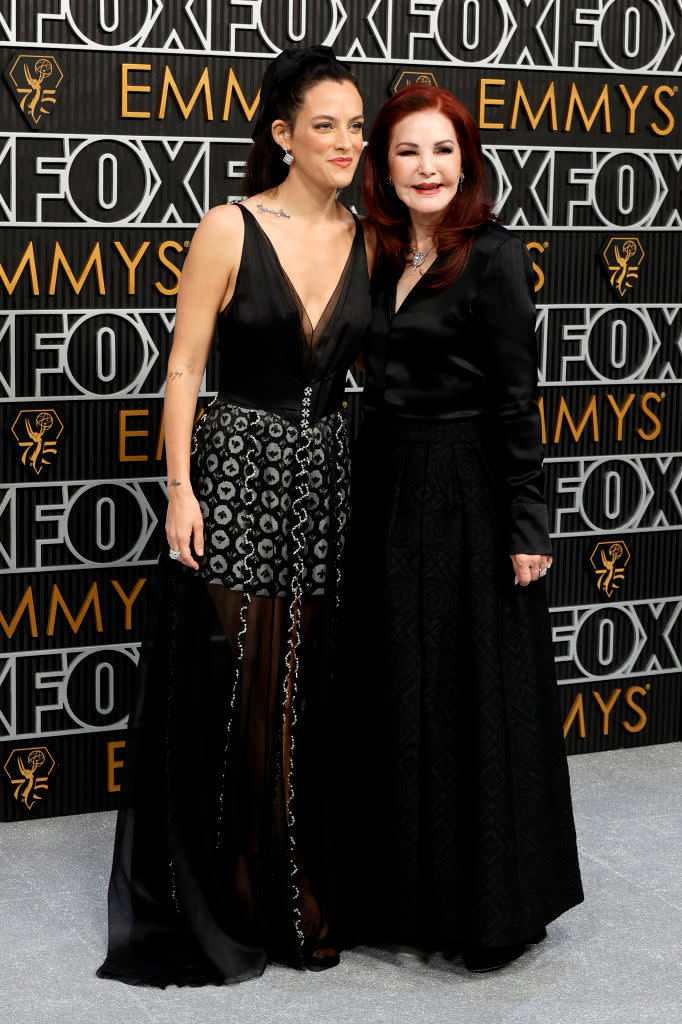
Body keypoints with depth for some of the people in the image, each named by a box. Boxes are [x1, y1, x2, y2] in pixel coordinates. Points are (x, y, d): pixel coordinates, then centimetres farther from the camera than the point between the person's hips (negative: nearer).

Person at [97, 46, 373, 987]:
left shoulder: (365, 240, 7)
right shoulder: (229, 230, -6)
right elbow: (184, 368, -5)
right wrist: (181, 490, -12)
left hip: (329, 476, 4)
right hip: (238, 469, -4)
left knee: (311, 693, 7)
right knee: (230, 690, 0)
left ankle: (302, 892, 21)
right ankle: (224, 901, 17)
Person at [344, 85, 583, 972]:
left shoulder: (494, 256, -10)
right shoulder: (384, 258, 10)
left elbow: (516, 399, -13)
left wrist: (527, 527, -15)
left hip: (467, 496, -7)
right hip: (388, 495, 7)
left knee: (477, 698, 0)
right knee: (395, 695, 12)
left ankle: (493, 905, 13)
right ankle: (407, 890, 26)